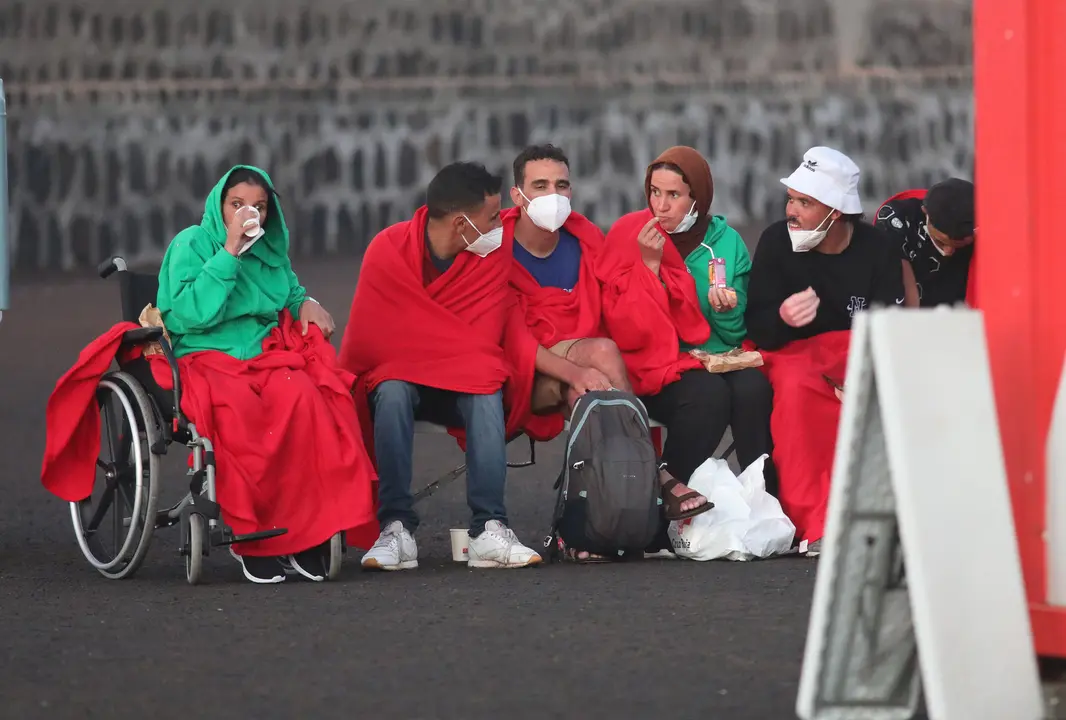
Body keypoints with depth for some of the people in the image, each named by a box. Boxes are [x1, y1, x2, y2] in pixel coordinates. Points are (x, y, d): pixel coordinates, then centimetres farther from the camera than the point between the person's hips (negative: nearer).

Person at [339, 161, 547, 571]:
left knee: (488, 395, -31)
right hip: (397, 373, -2)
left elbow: (505, 328, -7)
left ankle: (489, 530, -39)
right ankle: (396, 528, -35)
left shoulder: (495, 252, -6)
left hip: (463, 387, 2)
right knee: (392, 394, -36)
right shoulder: (389, 251, -14)